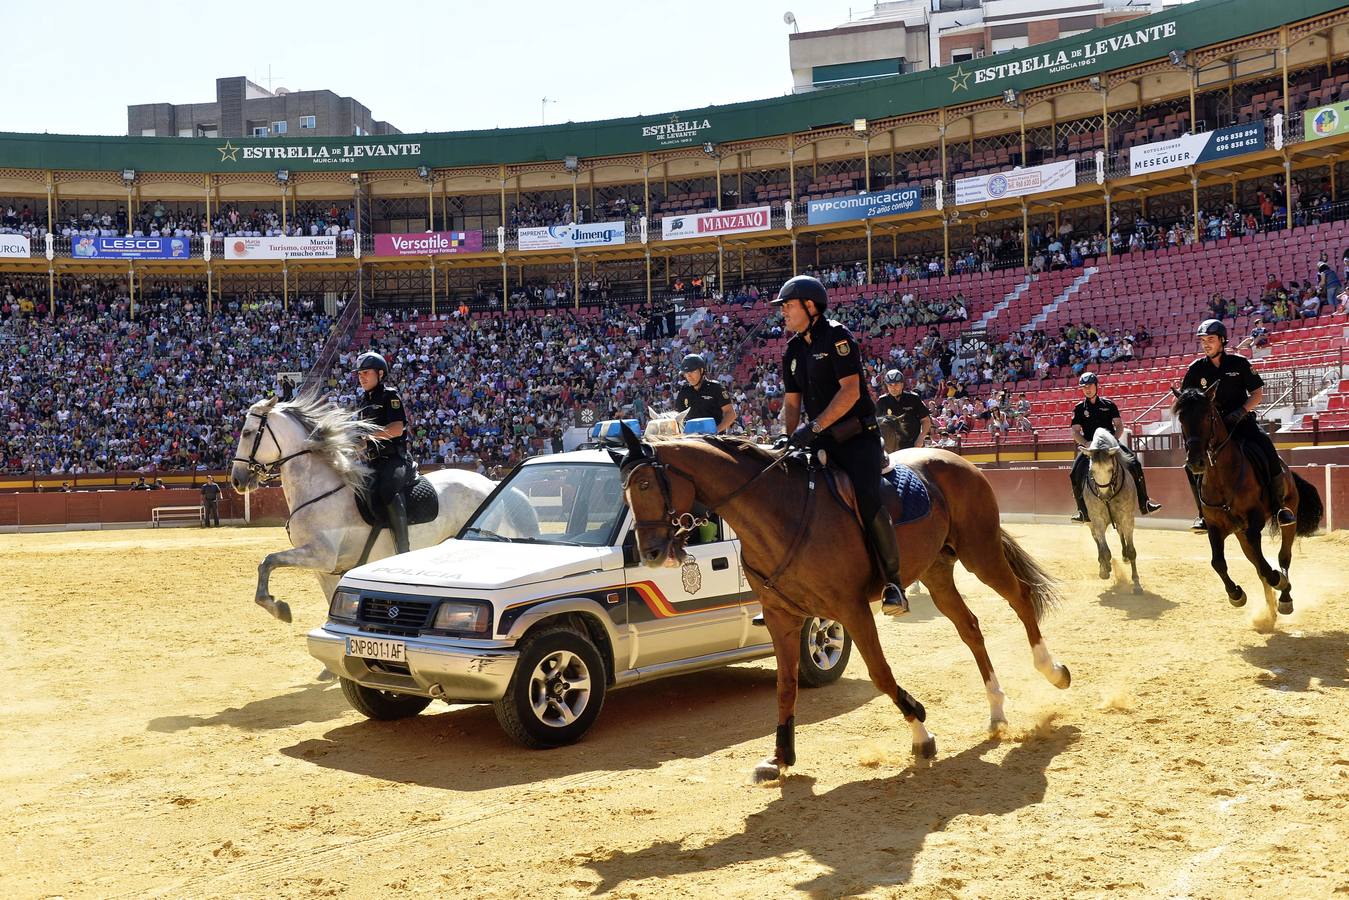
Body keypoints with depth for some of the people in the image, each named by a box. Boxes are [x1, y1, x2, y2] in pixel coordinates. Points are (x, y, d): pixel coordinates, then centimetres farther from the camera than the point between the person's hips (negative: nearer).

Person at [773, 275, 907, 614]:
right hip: (821, 441, 8)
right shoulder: (792, 350, 14)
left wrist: (814, 427, -24)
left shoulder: (836, 336, -7)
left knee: (867, 499, -26)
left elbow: (850, 390, -17)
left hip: (857, 436, -7)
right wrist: (790, 437, -2)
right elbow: (791, 401, 16)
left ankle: (893, 583, -16)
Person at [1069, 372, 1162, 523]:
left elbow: (1119, 426, 6)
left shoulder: (1108, 404, 8)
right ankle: (1082, 511, -12)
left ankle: (1144, 505, -9)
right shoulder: (1079, 408, 6)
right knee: (1076, 473, -23)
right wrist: (1087, 444, -16)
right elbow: (1076, 432, 2)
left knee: (1134, 464, -17)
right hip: (1089, 445, -1)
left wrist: (1113, 439, -13)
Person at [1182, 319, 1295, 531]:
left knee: (1268, 451, -25)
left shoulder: (1239, 363, 0)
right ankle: (1204, 512, -4)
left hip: (1241, 420, -1)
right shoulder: (1196, 369, 3)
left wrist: (1240, 412, -12)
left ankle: (1278, 504, -7)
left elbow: (1257, 393, 3)